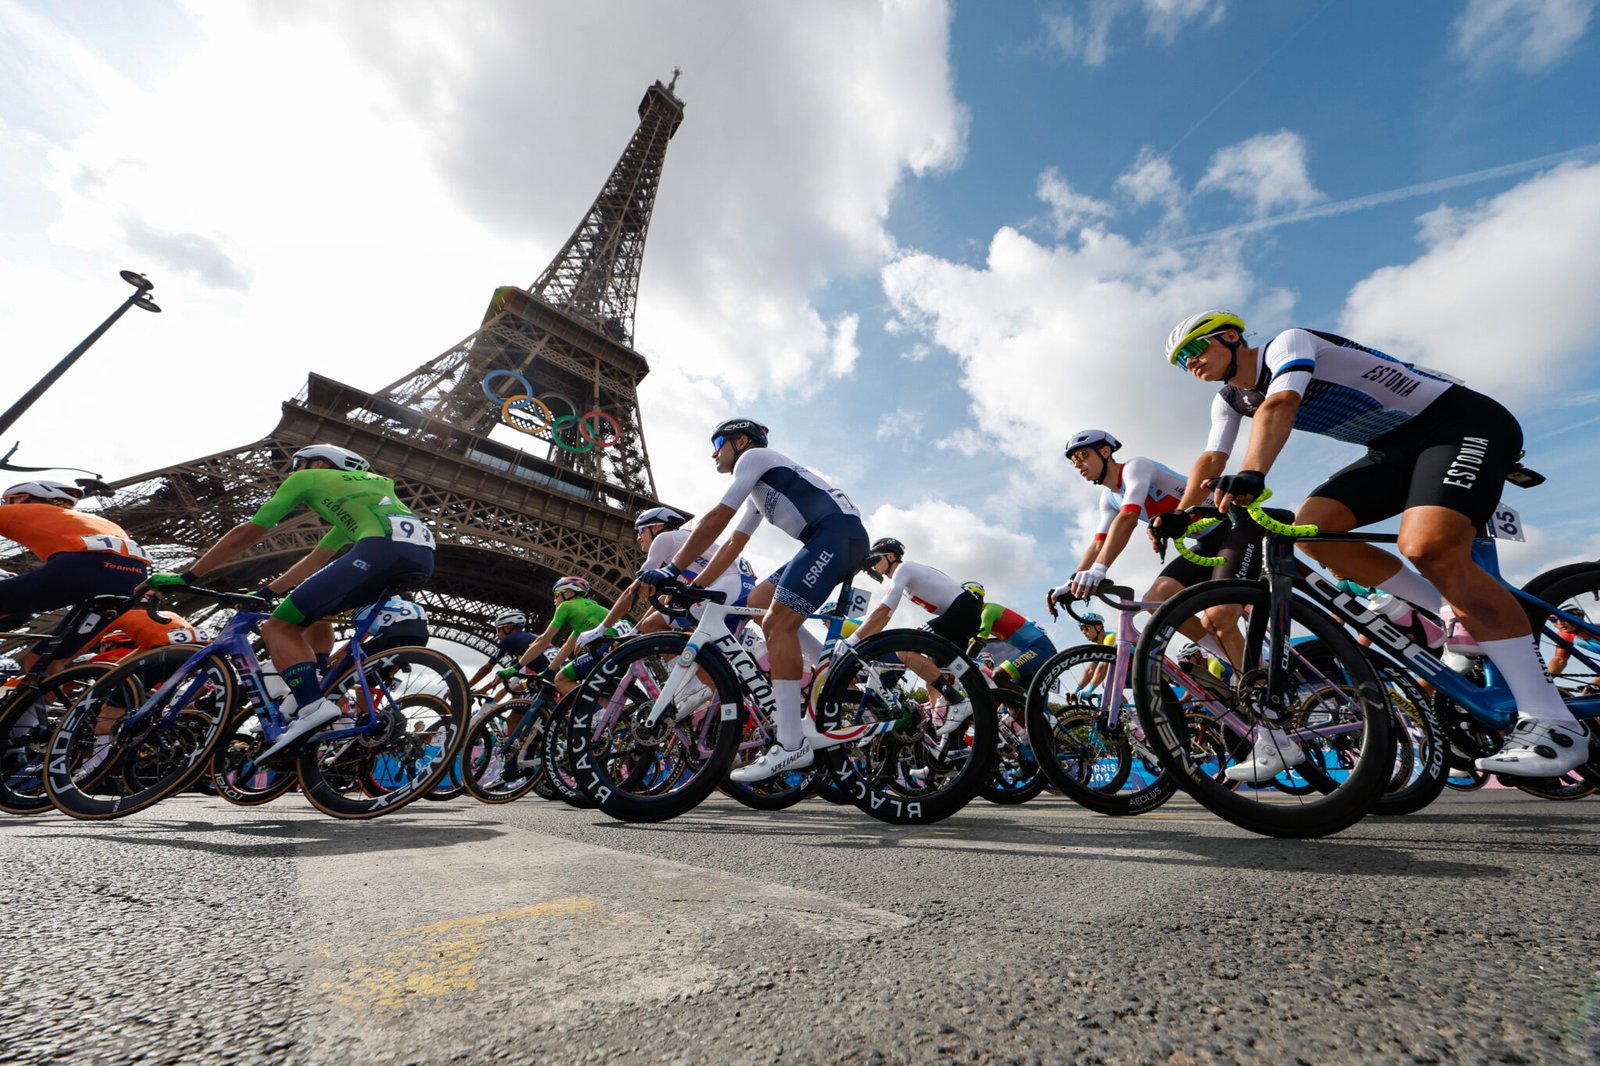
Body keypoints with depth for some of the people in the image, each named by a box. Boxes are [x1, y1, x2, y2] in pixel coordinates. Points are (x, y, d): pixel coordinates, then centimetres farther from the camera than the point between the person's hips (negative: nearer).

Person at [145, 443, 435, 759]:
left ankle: (311, 706, -16)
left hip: (382, 548, -8)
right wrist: (265, 592, 45)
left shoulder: (308, 478, 24)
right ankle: (316, 690, 21)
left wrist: (186, 577, 33)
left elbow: (246, 534, 25)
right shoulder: (365, 483, 42)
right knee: (317, 614, 29)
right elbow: (316, 560, 43)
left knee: (278, 627, 2)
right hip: (424, 555, 8)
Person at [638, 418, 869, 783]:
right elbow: (733, 544, 27)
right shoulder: (757, 491, 31)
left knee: (777, 623, -17)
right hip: (830, 542, 10)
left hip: (839, 534, -10)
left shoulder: (755, 456, 2)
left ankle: (792, 744, -16)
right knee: (758, 602, 11)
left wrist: (672, 570, -7)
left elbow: (715, 520, -8)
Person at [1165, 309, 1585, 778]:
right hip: (1396, 447, 7)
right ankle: (1454, 620, 1)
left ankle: (1553, 721, -20)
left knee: (1427, 545, -29)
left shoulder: (1287, 343, -18)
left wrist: (1250, 476, -53)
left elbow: (1278, 407, -38)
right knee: (1312, 526, -15)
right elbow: (1210, 461, -2)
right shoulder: (1229, 400, 6)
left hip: (1465, 422, -7)